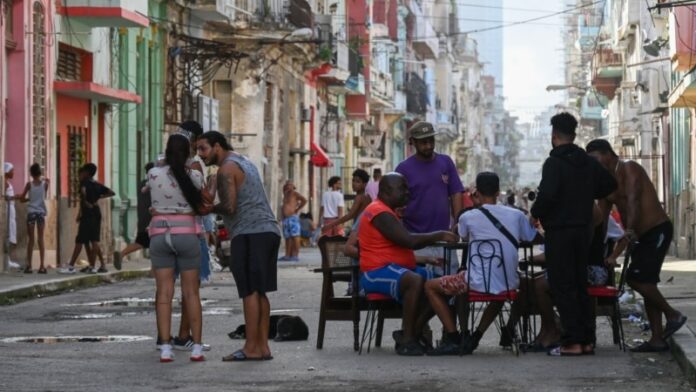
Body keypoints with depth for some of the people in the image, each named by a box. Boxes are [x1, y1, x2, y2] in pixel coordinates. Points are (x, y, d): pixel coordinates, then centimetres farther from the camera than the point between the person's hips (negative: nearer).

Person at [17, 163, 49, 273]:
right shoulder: (45, 183, -1)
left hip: (31, 212, -1)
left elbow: (22, 198, -2)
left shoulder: (29, 184, -4)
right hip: (41, 212, 1)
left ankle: (29, 265, 0)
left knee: (30, 239, 3)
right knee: (40, 239, 3)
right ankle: (42, 265, -3)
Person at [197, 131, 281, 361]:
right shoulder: (245, 163, 24)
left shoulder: (227, 168, -6)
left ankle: (251, 348, -9)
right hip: (268, 230, 9)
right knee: (259, 292, 10)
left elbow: (229, 207, -15)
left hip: (250, 234, -9)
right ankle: (263, 346, 9)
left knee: (250, 291, -8)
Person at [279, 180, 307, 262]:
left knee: (295, 237, -11)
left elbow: (304, 200, -13)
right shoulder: (286, 194, 21)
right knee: (287, 238, 7)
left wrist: (297, 209, -9)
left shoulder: (294, 193, -2)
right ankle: (287, 255, 7)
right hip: (285, 218, 9)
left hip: (292, 218, -9)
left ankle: (296, 255, -16)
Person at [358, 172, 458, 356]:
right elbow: (409, 240, -23)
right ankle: (406, 340, -31)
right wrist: (439, 236, -14)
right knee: (416, 281, -35)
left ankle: (413, 333, -4)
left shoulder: (387, 212, 22)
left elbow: (405, 243, 24)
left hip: (395, 269, 11)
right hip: (377, 272, -11)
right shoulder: (380, 213, -14)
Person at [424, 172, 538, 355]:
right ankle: (475, 338, 30)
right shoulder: (516, 215, 4)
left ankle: (453, 339, 5)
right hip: (509, 284, 4)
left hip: (478, 283, -4)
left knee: (430, 286, 15)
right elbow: (533, 239, 18)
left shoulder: (468, 217, -3)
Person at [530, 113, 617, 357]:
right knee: (580, 285, 13)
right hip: (583, 229, 7)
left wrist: (535, 213, -6)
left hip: (559, 231, -7)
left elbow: (547, 195, -24)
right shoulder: (589, 163, 8)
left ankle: (573, 342, -8)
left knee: (562, 286, -4)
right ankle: (587, 340, 13)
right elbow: (610, 185, 14)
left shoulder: (554, 163, -14)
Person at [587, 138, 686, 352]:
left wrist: (630, 230, -37)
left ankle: (672, 315, -5)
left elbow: (633, 201, -25)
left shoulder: (629, 169, -11)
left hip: (657, 230, -10)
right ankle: (657, 339, 7)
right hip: (642, 236, 10)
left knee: (636, 278, -19)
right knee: (645, 283, 6)